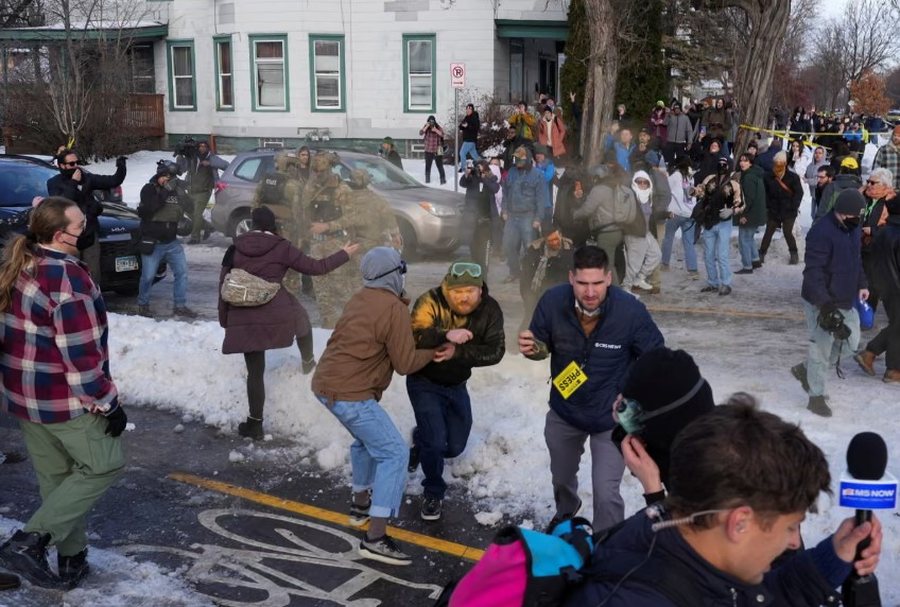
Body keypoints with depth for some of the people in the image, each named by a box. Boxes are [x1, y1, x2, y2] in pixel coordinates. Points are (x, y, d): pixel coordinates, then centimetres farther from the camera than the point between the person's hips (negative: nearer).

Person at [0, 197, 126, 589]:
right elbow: (81, 353, -24)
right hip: (65, 399, -9)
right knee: (104, 465, 7)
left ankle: (71, 559, 26)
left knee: (56, 478, 17)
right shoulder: (67, 277, -23)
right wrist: (107, 404, -16)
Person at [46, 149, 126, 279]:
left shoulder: (87, 178, 6)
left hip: (90, 235, 3)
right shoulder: (54, 183, -1)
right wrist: (73, 184, -18)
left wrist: (121, 167, -15)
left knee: (93, 273, 8)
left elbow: (114, 181, 3)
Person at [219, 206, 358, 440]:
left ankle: (255, 423, 13)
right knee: (302, 320, 33)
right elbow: (316, 267, 4)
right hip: (277, 313, -2)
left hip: (243, 319, 2)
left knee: (255, 371, 10)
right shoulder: (281, 247, 0)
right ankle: (308, 363, 51)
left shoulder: (236, 247, 9)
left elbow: (224, 284, 10)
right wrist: (344, 254, 17)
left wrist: (224, 318, 19)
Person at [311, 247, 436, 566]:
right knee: (394, 453, -6)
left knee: (366, 438, 30)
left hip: (325, 384, 9)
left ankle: (361, 504, 41)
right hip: (350, 394, -9)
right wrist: (435, 351, 6)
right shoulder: (394, 308, -13)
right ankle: (375, 538, -9)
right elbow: (405, 363, -11)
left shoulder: (359, 298, 13)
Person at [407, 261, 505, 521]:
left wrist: (458, 352, -38)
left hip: (456, 385, 5)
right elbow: (411, 338, -41)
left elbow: (495, 351, -24)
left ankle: (422, 439, 46)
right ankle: (433, 493, 12)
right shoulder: (430, 303, -27)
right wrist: (446, 335, -55)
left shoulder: (490, 310, -16)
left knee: (454, 446, 14)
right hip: (424, 383, -4)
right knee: (435, 441, -14)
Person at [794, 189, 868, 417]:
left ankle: (806, 370, 33)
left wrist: (861, 284, 13)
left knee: (850, 341, 16)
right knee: (822, 347, 1)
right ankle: (816, 396, 18)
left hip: (845, 301, 9)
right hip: (822, 303, -9)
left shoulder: (852, 228, 5)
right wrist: (825, 304, -29)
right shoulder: (821, 232, -23)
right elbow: (813, 272, -26)